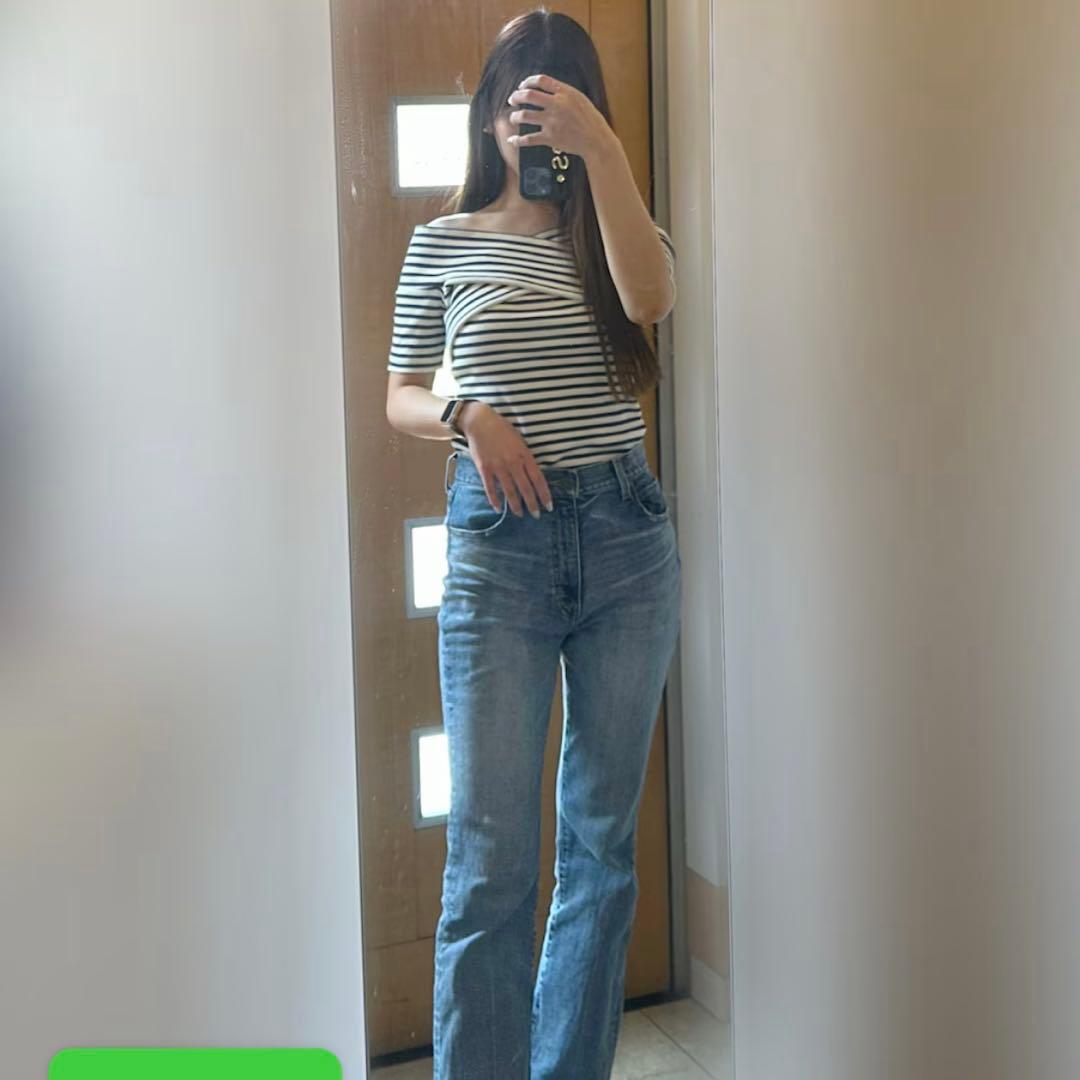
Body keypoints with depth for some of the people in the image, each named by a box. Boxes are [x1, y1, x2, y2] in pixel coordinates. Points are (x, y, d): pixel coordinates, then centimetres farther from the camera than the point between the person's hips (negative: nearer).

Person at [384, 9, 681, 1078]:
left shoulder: (614, 230, 10)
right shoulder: (445, 242, 8)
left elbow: (650, 297, -14)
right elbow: (400, 398, 10)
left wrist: (601, 149, -17)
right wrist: (468, 415, -10)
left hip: (626, 540, 2)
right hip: (498, 544, -2)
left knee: (603, 839, 9)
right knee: (492, 856, -7)